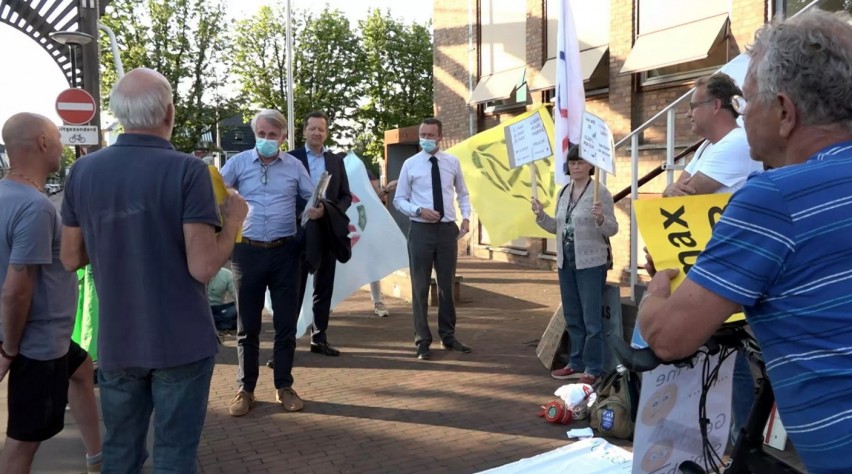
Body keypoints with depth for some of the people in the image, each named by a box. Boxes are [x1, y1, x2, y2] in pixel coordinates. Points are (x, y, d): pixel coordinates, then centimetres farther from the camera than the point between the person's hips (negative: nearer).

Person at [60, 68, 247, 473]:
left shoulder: (83, 171, -1)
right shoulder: (187, 170, -16)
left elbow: (71, 259, 7)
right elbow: (203, 267, -19)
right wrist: (233, 219, -3)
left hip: (116, 342, 4)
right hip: (181, 342, -4)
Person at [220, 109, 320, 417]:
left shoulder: (294, 165, 6)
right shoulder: (239, 162, 3)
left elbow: (313, 198, 9)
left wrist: (318, 209, -14)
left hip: (284, 252, 1)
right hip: (248, 252, -1)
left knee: (286, 322, 6)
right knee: (247, 324, 6)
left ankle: (284, 386, 19)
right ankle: (245, 389, 17)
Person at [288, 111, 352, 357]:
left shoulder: (336, 160, 11)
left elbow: (346, 196, 10)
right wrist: (305, 212, -19)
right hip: (300, 231, -4)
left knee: (324, 288, 9)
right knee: (295, 288, 0)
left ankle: (319, 338, 18)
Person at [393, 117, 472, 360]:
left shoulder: (452, 162, 3)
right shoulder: (410, 164, -3)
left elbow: (463, 193, 14)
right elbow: (399, 200, 0)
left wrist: (466, 216, -2)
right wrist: (419, 210, -17)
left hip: (448, 229, 2)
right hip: (421, 230, -2)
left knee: (447, 285, 12)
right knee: (420, 287, 3)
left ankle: (448, 336, 26)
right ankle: (423, 340, 13)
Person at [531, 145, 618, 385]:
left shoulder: (600, 192, -9)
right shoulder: (563, 192, 11)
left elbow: (612, 229, -11)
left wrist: (600, 217, -30)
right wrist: (541, 215, 3)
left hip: (591, 263, -7)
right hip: (566, 262, 7)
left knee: (592, 318, -2)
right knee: (572, 317, 16)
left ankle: (593, 369, 7)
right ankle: (576, 363, 27)